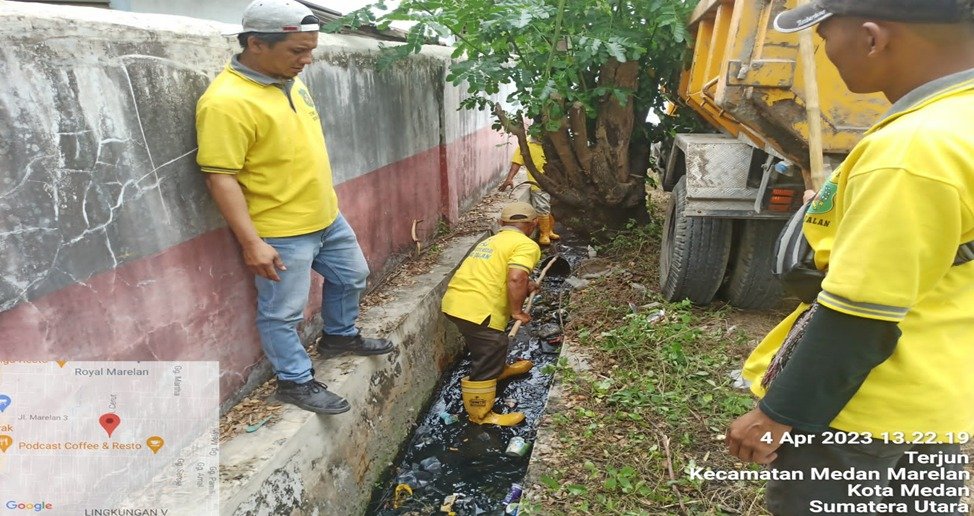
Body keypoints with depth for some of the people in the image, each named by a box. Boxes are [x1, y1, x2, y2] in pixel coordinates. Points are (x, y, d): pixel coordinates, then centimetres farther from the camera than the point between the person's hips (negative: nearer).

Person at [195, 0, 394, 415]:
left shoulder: (289, 80, 4)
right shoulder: (227, 101, -23)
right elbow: (220, 178, -22)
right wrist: (252, 243, -24)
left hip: (326, 217, 9)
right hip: (281, 232, -9)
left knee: (351, 277, 24)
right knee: (283, 313, 7)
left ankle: (339, 336, 46)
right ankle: (295, 382, 26)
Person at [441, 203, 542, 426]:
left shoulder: (493, 241, 22)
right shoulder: (526, 245, -5)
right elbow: (516, 278, -21)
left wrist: (523, 288, 41)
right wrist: (517, 310, -8)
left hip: (454, 300, 9)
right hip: (477, 310, -9)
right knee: (486, 361, 5)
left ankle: (500, 369, 54)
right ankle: (481, 414, 18)